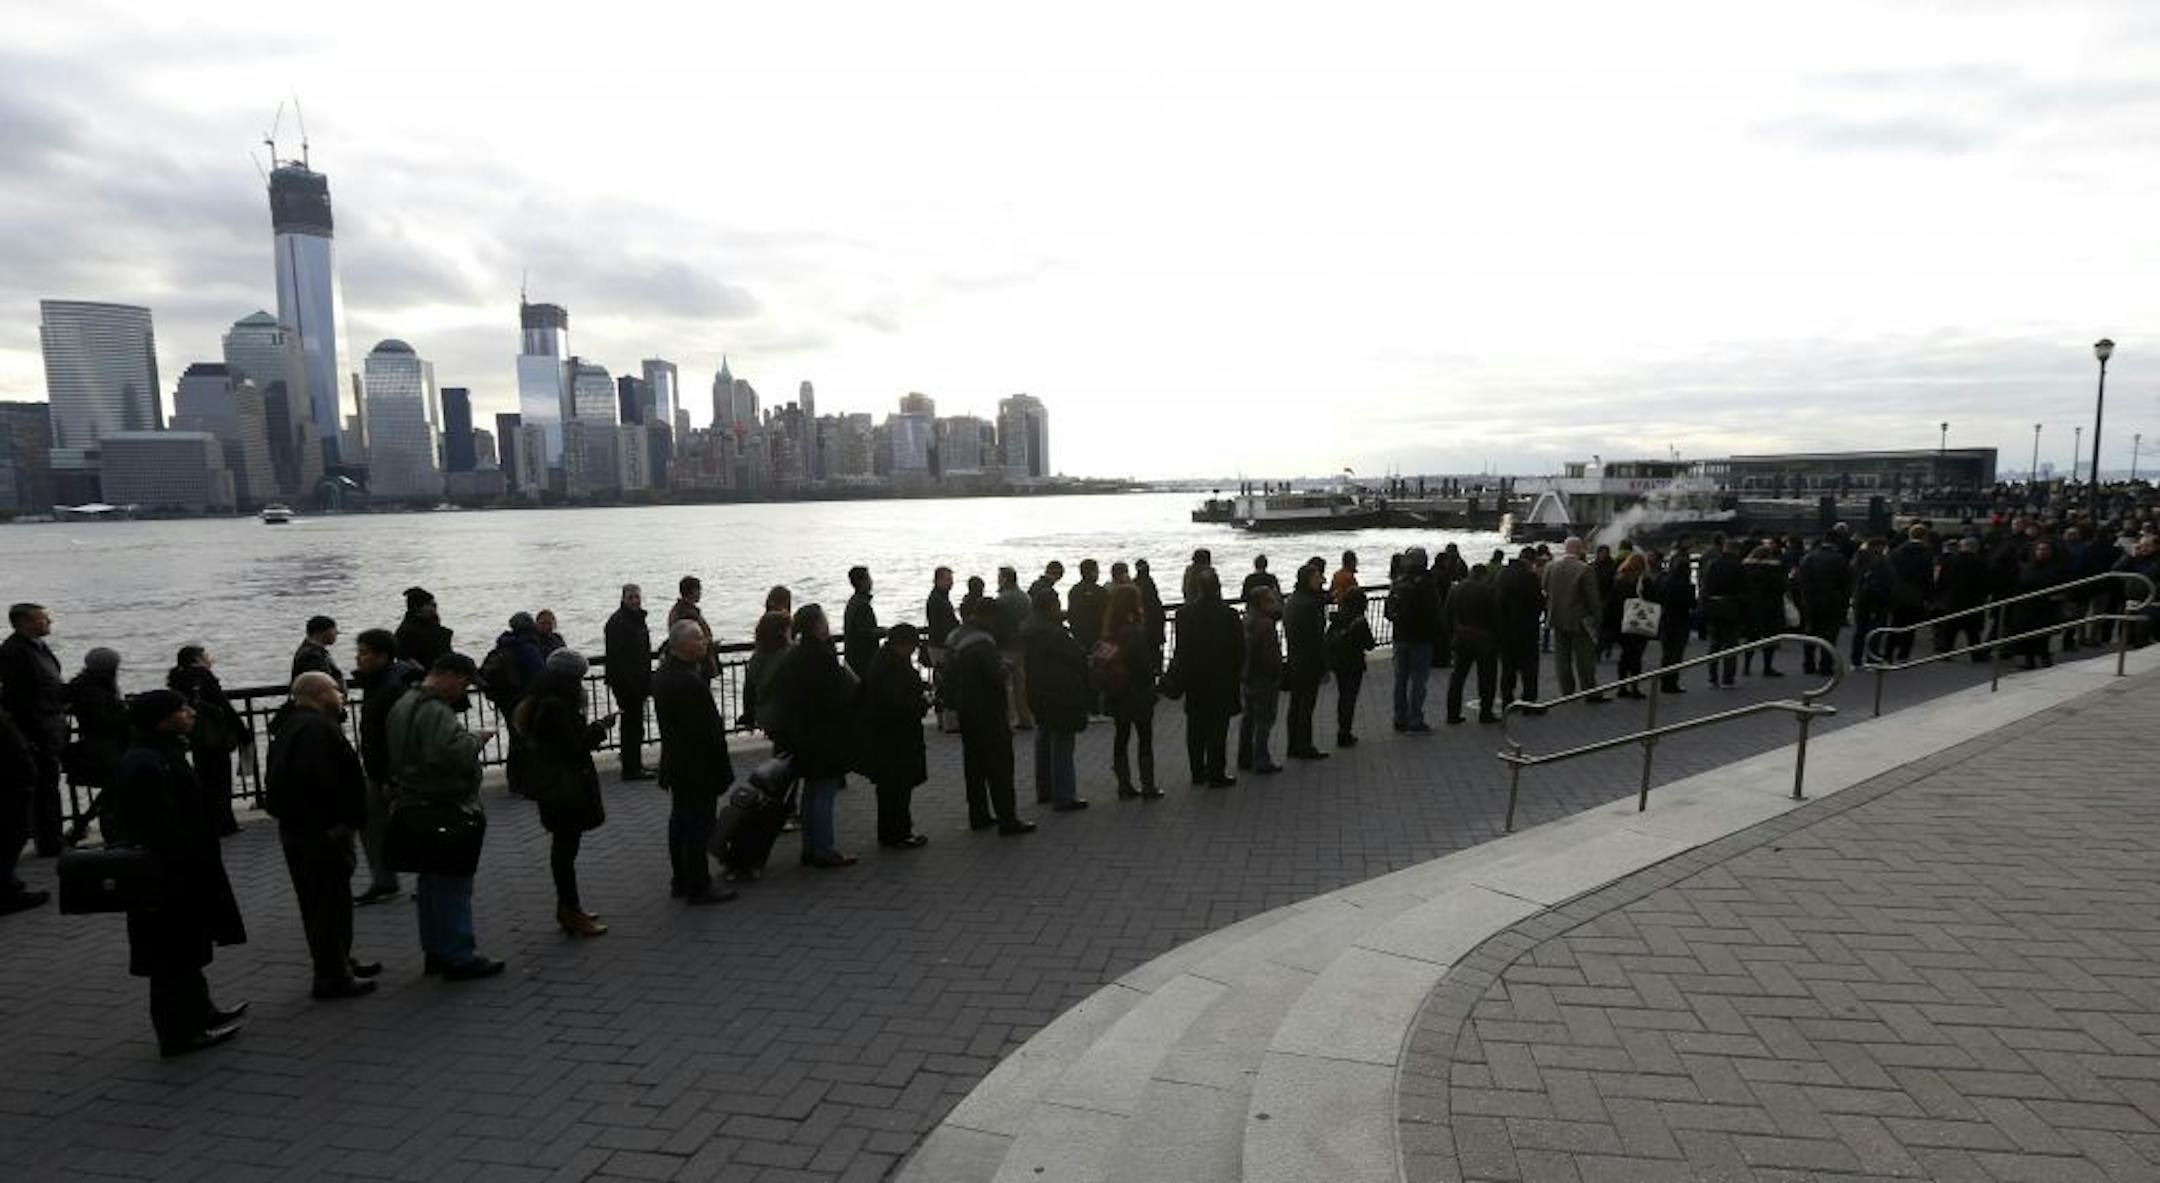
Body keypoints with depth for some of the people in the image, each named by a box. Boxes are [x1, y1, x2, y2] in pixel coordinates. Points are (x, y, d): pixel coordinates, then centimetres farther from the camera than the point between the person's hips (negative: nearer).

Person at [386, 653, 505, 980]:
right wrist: (476, 739, -20)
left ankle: (435, 952, 27)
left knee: (430, 881, 17)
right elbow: (451, 751, -37)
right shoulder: (435, 711, -22)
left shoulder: (403, 704, 12)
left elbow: (396, 756, 23)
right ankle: (459, 958, 2)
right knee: (454, 883, -3)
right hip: (446, 809, -10)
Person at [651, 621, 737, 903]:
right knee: (699, 826, -1)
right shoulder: (690, 681, -26)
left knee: (680, 822, 18)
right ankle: (698, 888, 7)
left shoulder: (662, 675, 6)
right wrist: (722, 769, -18)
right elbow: (707, 729, -24)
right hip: (698, 767, -10)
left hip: (676, 764, 10)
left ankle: (680, 882, 30)